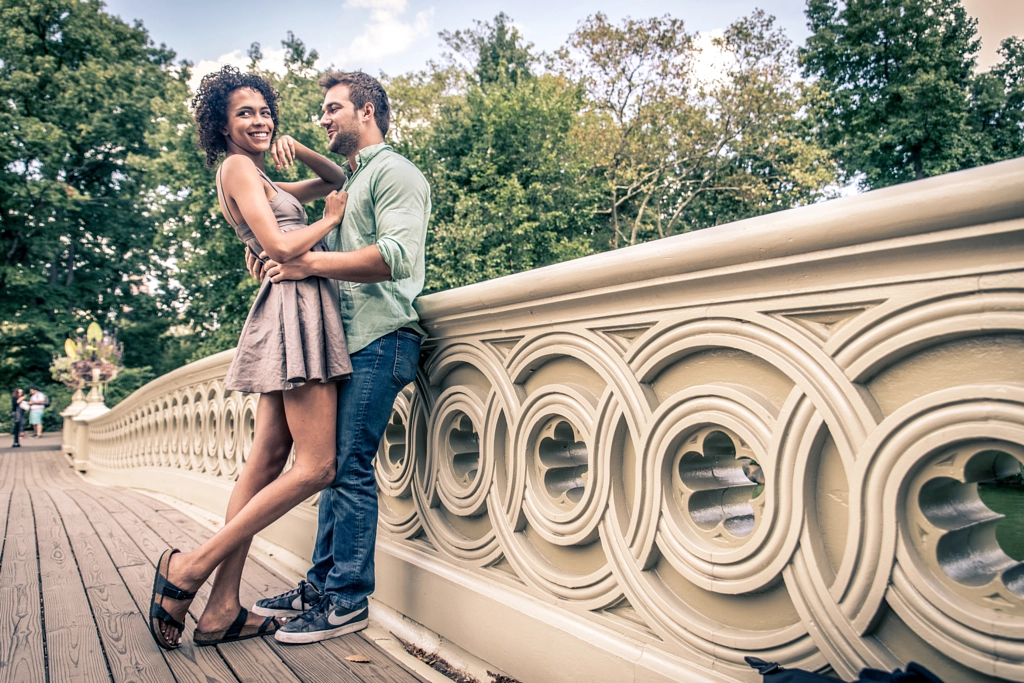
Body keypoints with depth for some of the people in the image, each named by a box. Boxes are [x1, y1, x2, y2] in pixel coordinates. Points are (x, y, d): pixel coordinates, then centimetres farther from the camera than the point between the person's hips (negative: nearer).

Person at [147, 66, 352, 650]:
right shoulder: (237, 168, -1)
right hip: (296, 307, -9)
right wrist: (332, 218, 1)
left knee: (267, 461, 5)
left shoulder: (264, 179, 26)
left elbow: (337, 180, 33)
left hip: (298, 313, 9)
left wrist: (296, 149, 15)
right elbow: (280, 246, -14)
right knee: (316, 467, -12)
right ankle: (188, 569, -3)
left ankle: (223, 610, 9)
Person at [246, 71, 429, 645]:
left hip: (382, 339, -9)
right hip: (351, 339, 9)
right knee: (335, 462, 9)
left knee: (350, 464, -8)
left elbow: (397, 255, -19)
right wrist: (281, 260, 9)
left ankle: (348, 599, 2)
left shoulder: (394, 171, -2)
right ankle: (322, 585, 19)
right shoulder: (351, 182, 28)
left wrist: (311, 263, -15)